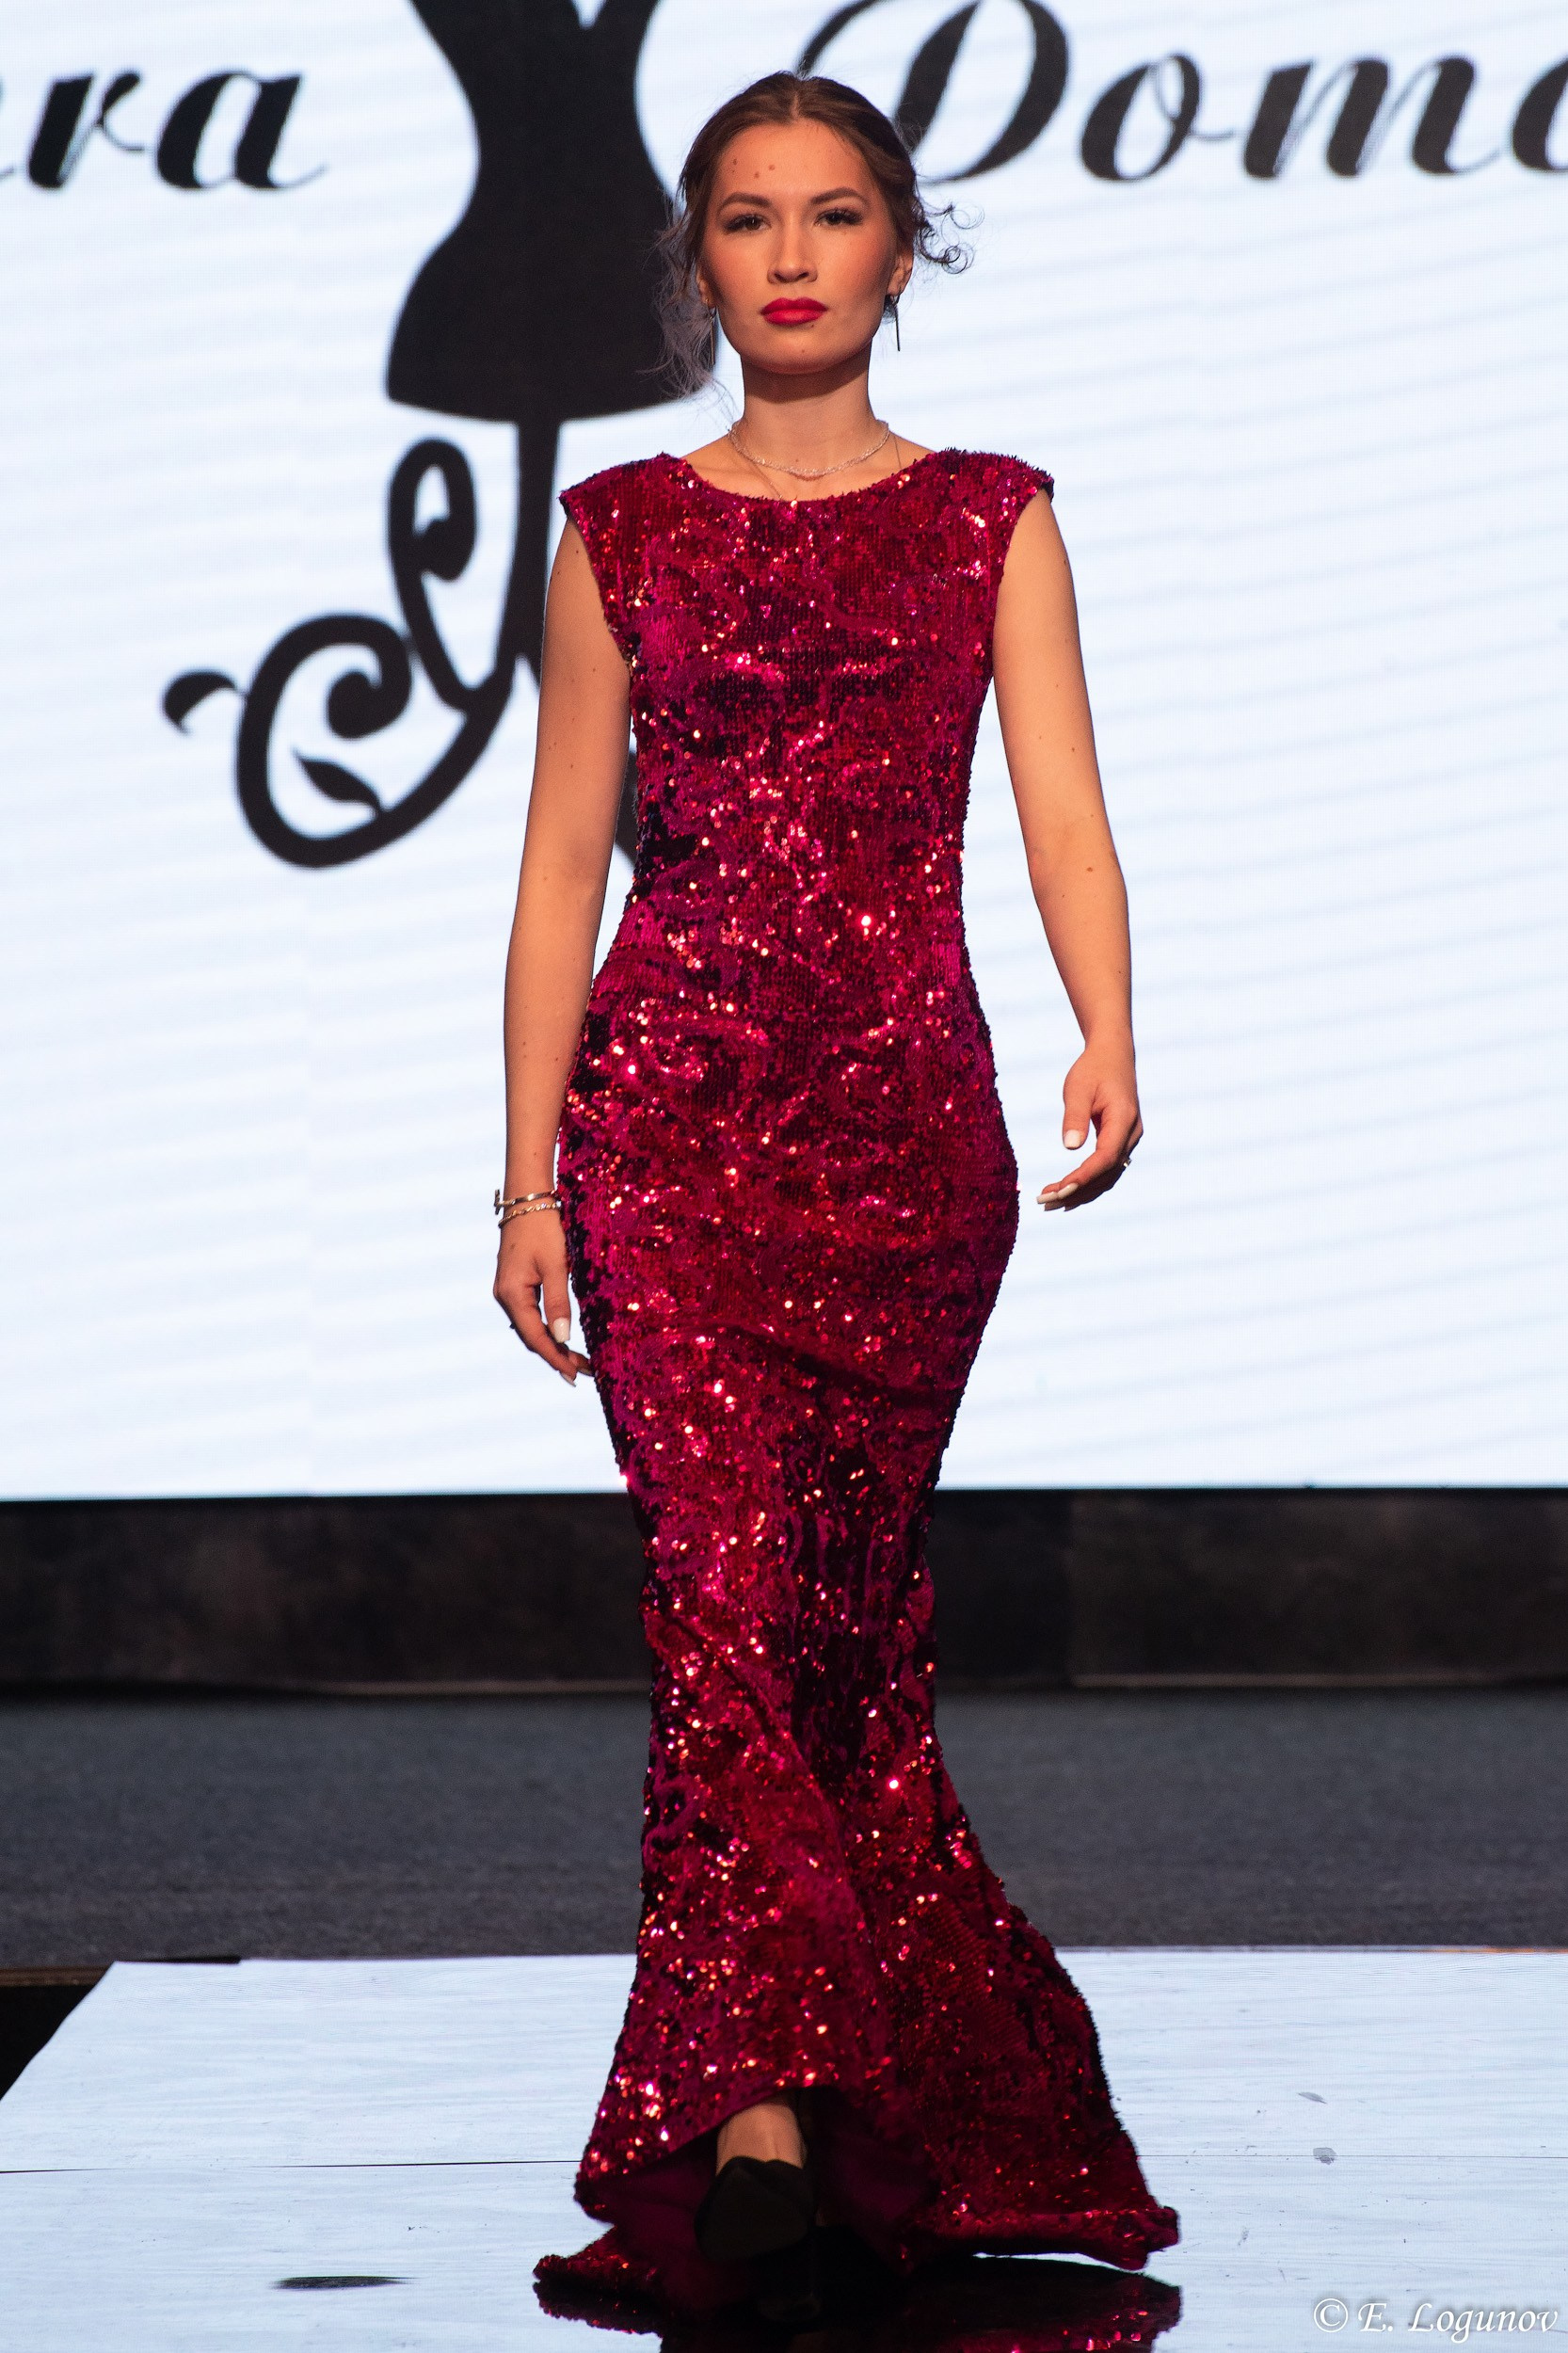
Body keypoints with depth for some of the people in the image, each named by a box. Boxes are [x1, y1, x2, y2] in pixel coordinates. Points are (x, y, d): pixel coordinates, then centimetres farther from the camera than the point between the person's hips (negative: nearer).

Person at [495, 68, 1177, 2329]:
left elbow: (1061, 806, -2)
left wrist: (1108, 1043, -20)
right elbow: (564, 858, 9)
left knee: (852, 1607, 4)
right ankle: (769, 2112, -20)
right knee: (726, 1580, -14)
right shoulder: (623, 533, 10)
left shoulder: (991, 518, 10)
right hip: (675, 1102, -1)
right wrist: (529, 1174, 4)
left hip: (911, 1110, 1)